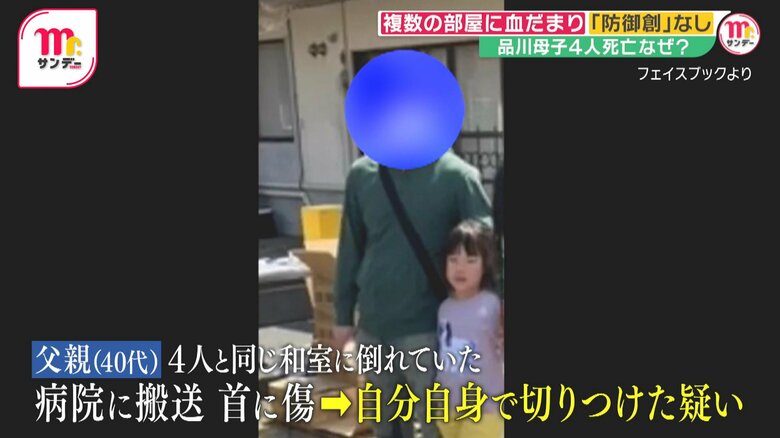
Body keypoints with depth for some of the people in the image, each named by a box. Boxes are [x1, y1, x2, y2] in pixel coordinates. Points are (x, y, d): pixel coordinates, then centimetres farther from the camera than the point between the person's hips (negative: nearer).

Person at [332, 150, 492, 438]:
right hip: (372, 325, 4)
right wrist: (344, 315, 11)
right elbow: (350, 248, 8)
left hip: (427, 327, -3)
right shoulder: (362, 174, 2)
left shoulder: (456, 175, -9)